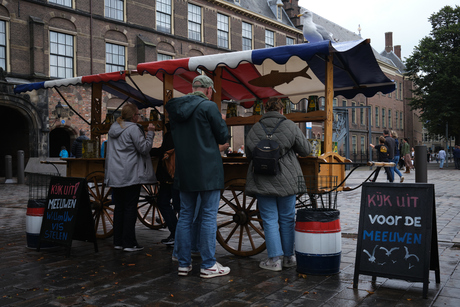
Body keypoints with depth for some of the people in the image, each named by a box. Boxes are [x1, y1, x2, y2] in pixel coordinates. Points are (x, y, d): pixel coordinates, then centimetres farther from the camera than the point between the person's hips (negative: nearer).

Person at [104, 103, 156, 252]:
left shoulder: (113, 128, 15)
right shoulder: (133, 129, -10)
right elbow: (144, 149, -11)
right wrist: (150, 133, -2)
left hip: (115, 176, 7)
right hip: (130, 175, -7)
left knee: (119, 207, 12)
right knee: (130, 208, -3)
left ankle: (118, 241, 16)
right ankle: (129, 243, -1)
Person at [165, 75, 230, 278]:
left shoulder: (176, 108, 8)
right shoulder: (209, 106, -11)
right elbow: (223, 137, -4)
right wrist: (222, 121, 15)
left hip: (184, 170, 6)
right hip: (207, 171, -6)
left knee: (185, 215, 11)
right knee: (209, 217, 1)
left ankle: (183, 264, 17)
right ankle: (208, 266, 7)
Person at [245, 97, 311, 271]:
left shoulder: (254, 129, 2)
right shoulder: (290, 126, -2)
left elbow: (249, 156, 9)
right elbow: (306, 150, 1)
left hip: (262, 182, 0)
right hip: (286, 181, 0)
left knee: (270, 220, 4)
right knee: (287, 219, 12)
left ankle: (274, 260, 4)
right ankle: (289, 257, 20)